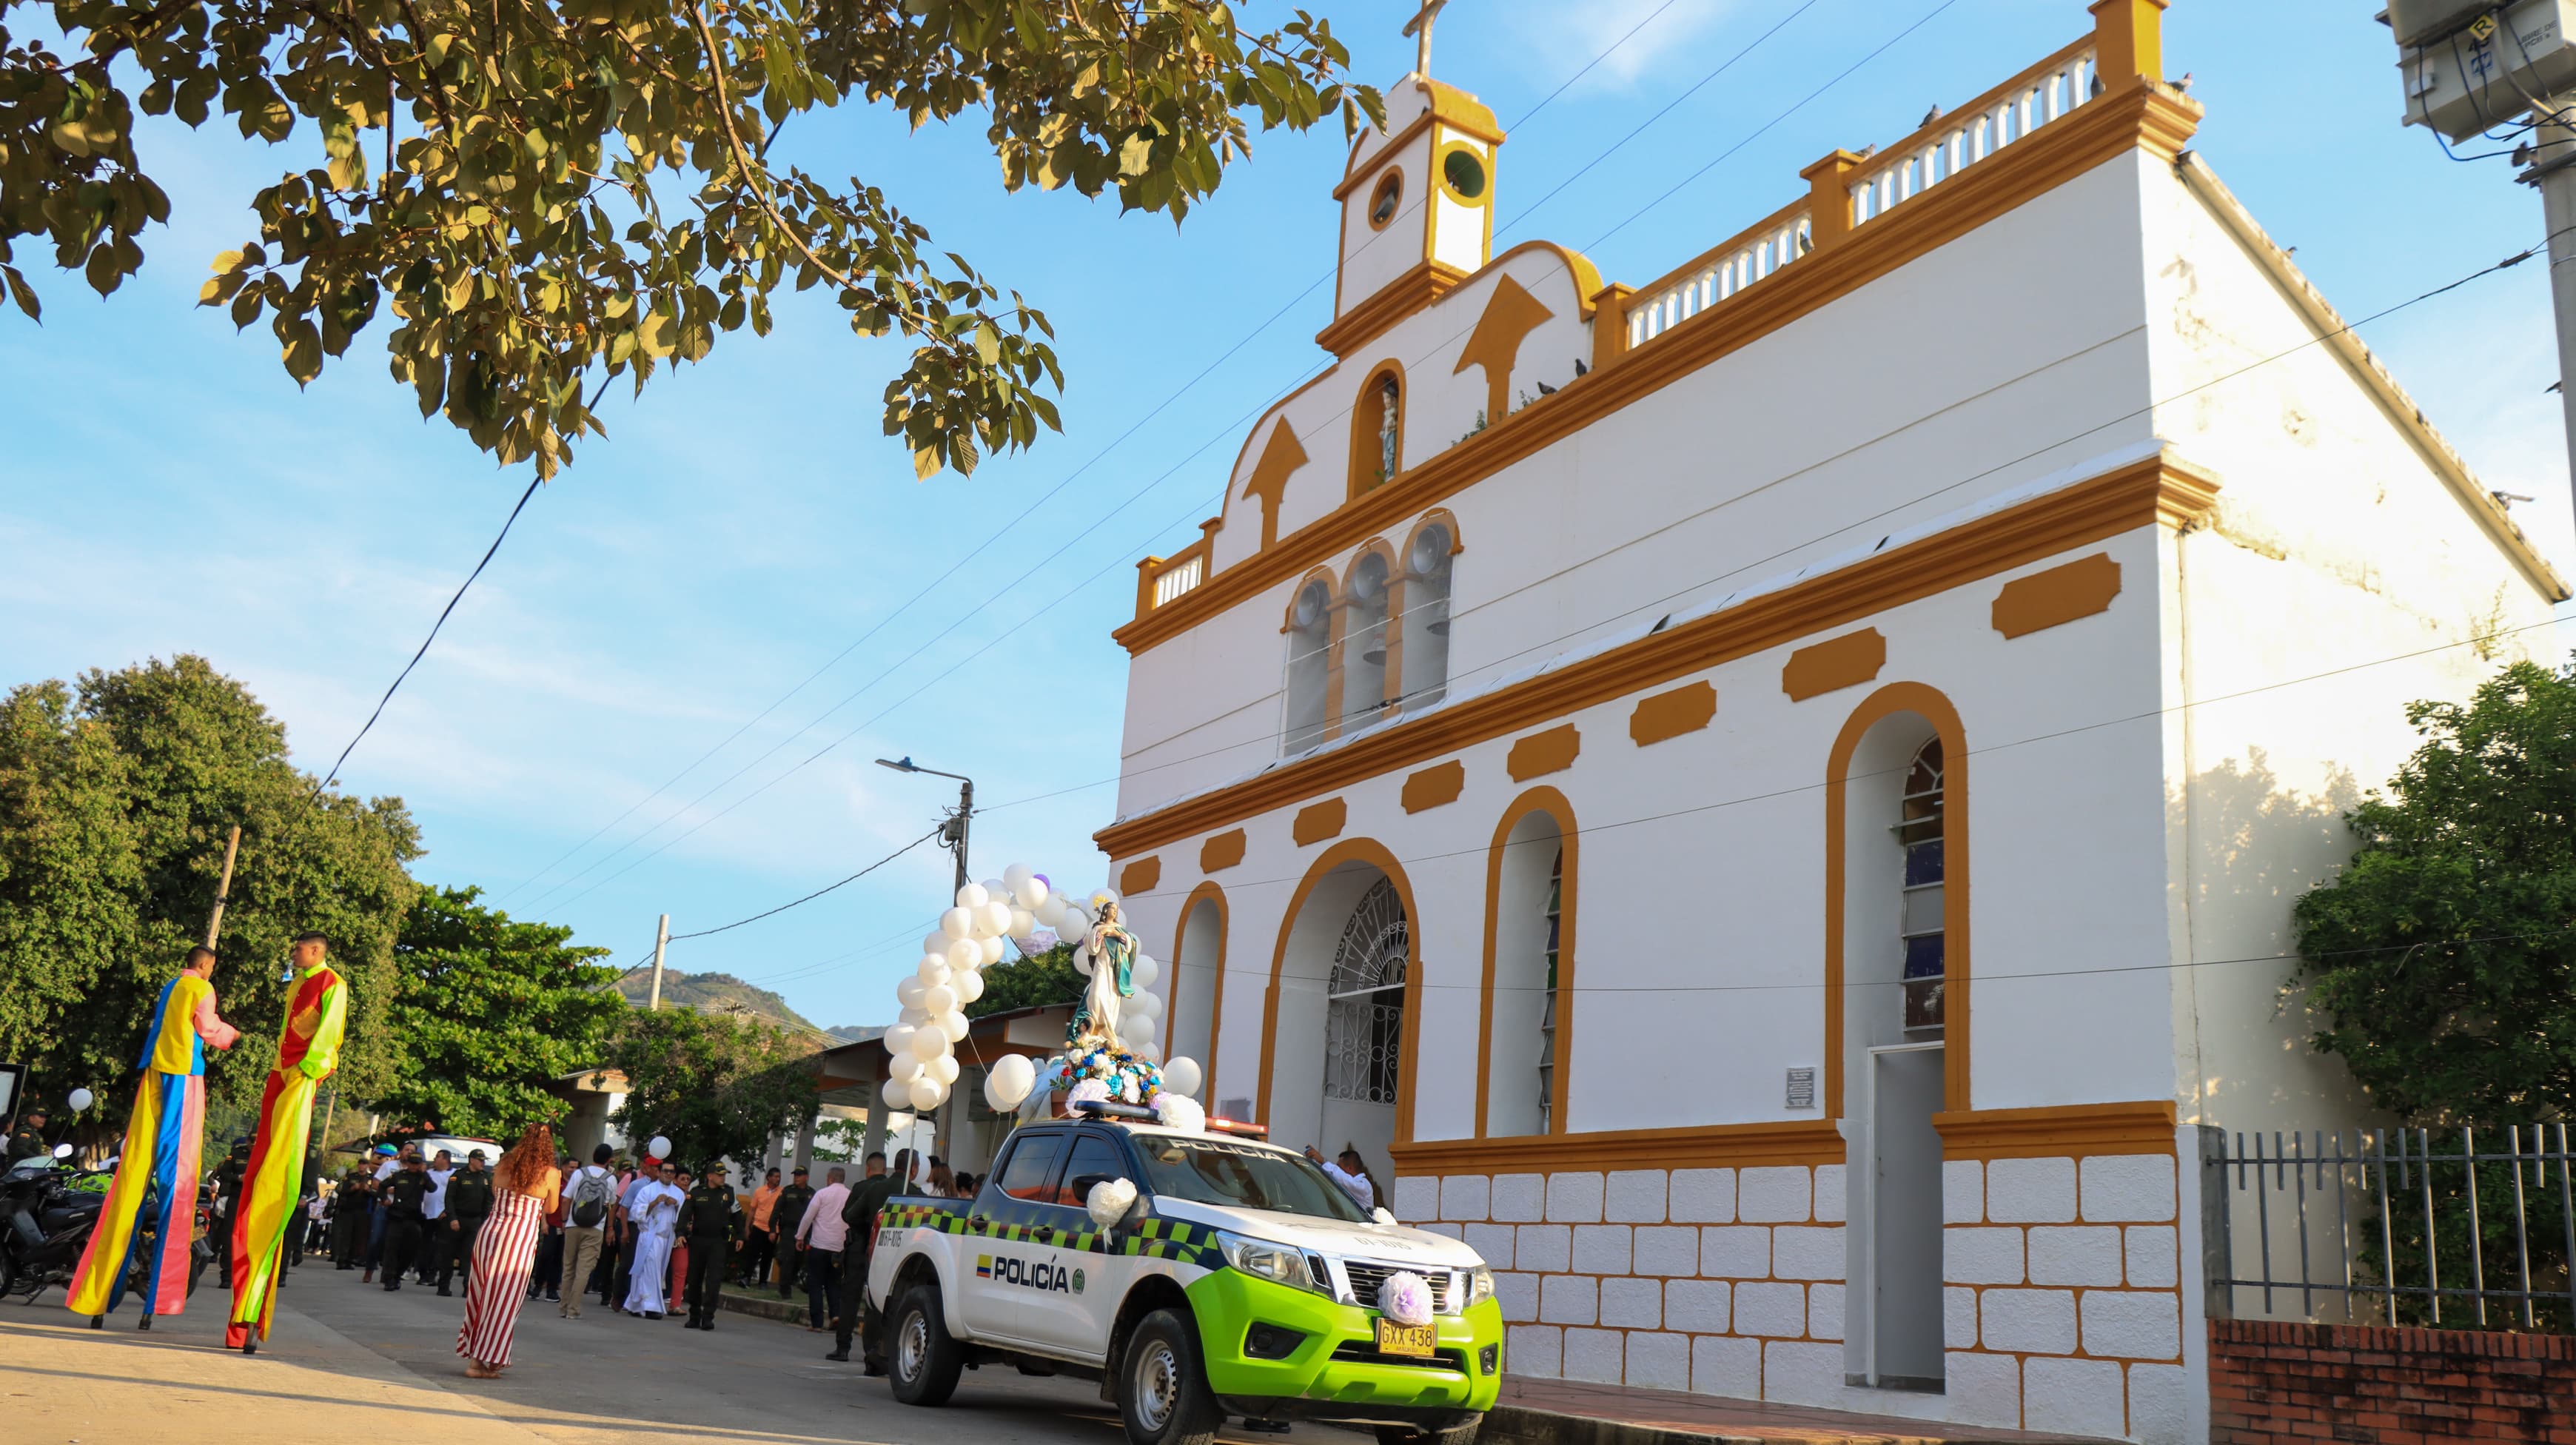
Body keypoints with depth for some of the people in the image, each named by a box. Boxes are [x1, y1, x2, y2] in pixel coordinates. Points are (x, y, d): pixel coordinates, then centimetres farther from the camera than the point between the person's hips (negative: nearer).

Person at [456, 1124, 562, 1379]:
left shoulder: (505, 1165, 5)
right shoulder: (551, 1174, -5)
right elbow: (550, 1208, 8)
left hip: (489, 1231, 4)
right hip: (520, 1240, -4)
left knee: (482, 1296, 15)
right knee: (504, 1301, 4)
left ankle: (475, 1354, 24)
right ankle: (480, 1360, 5)